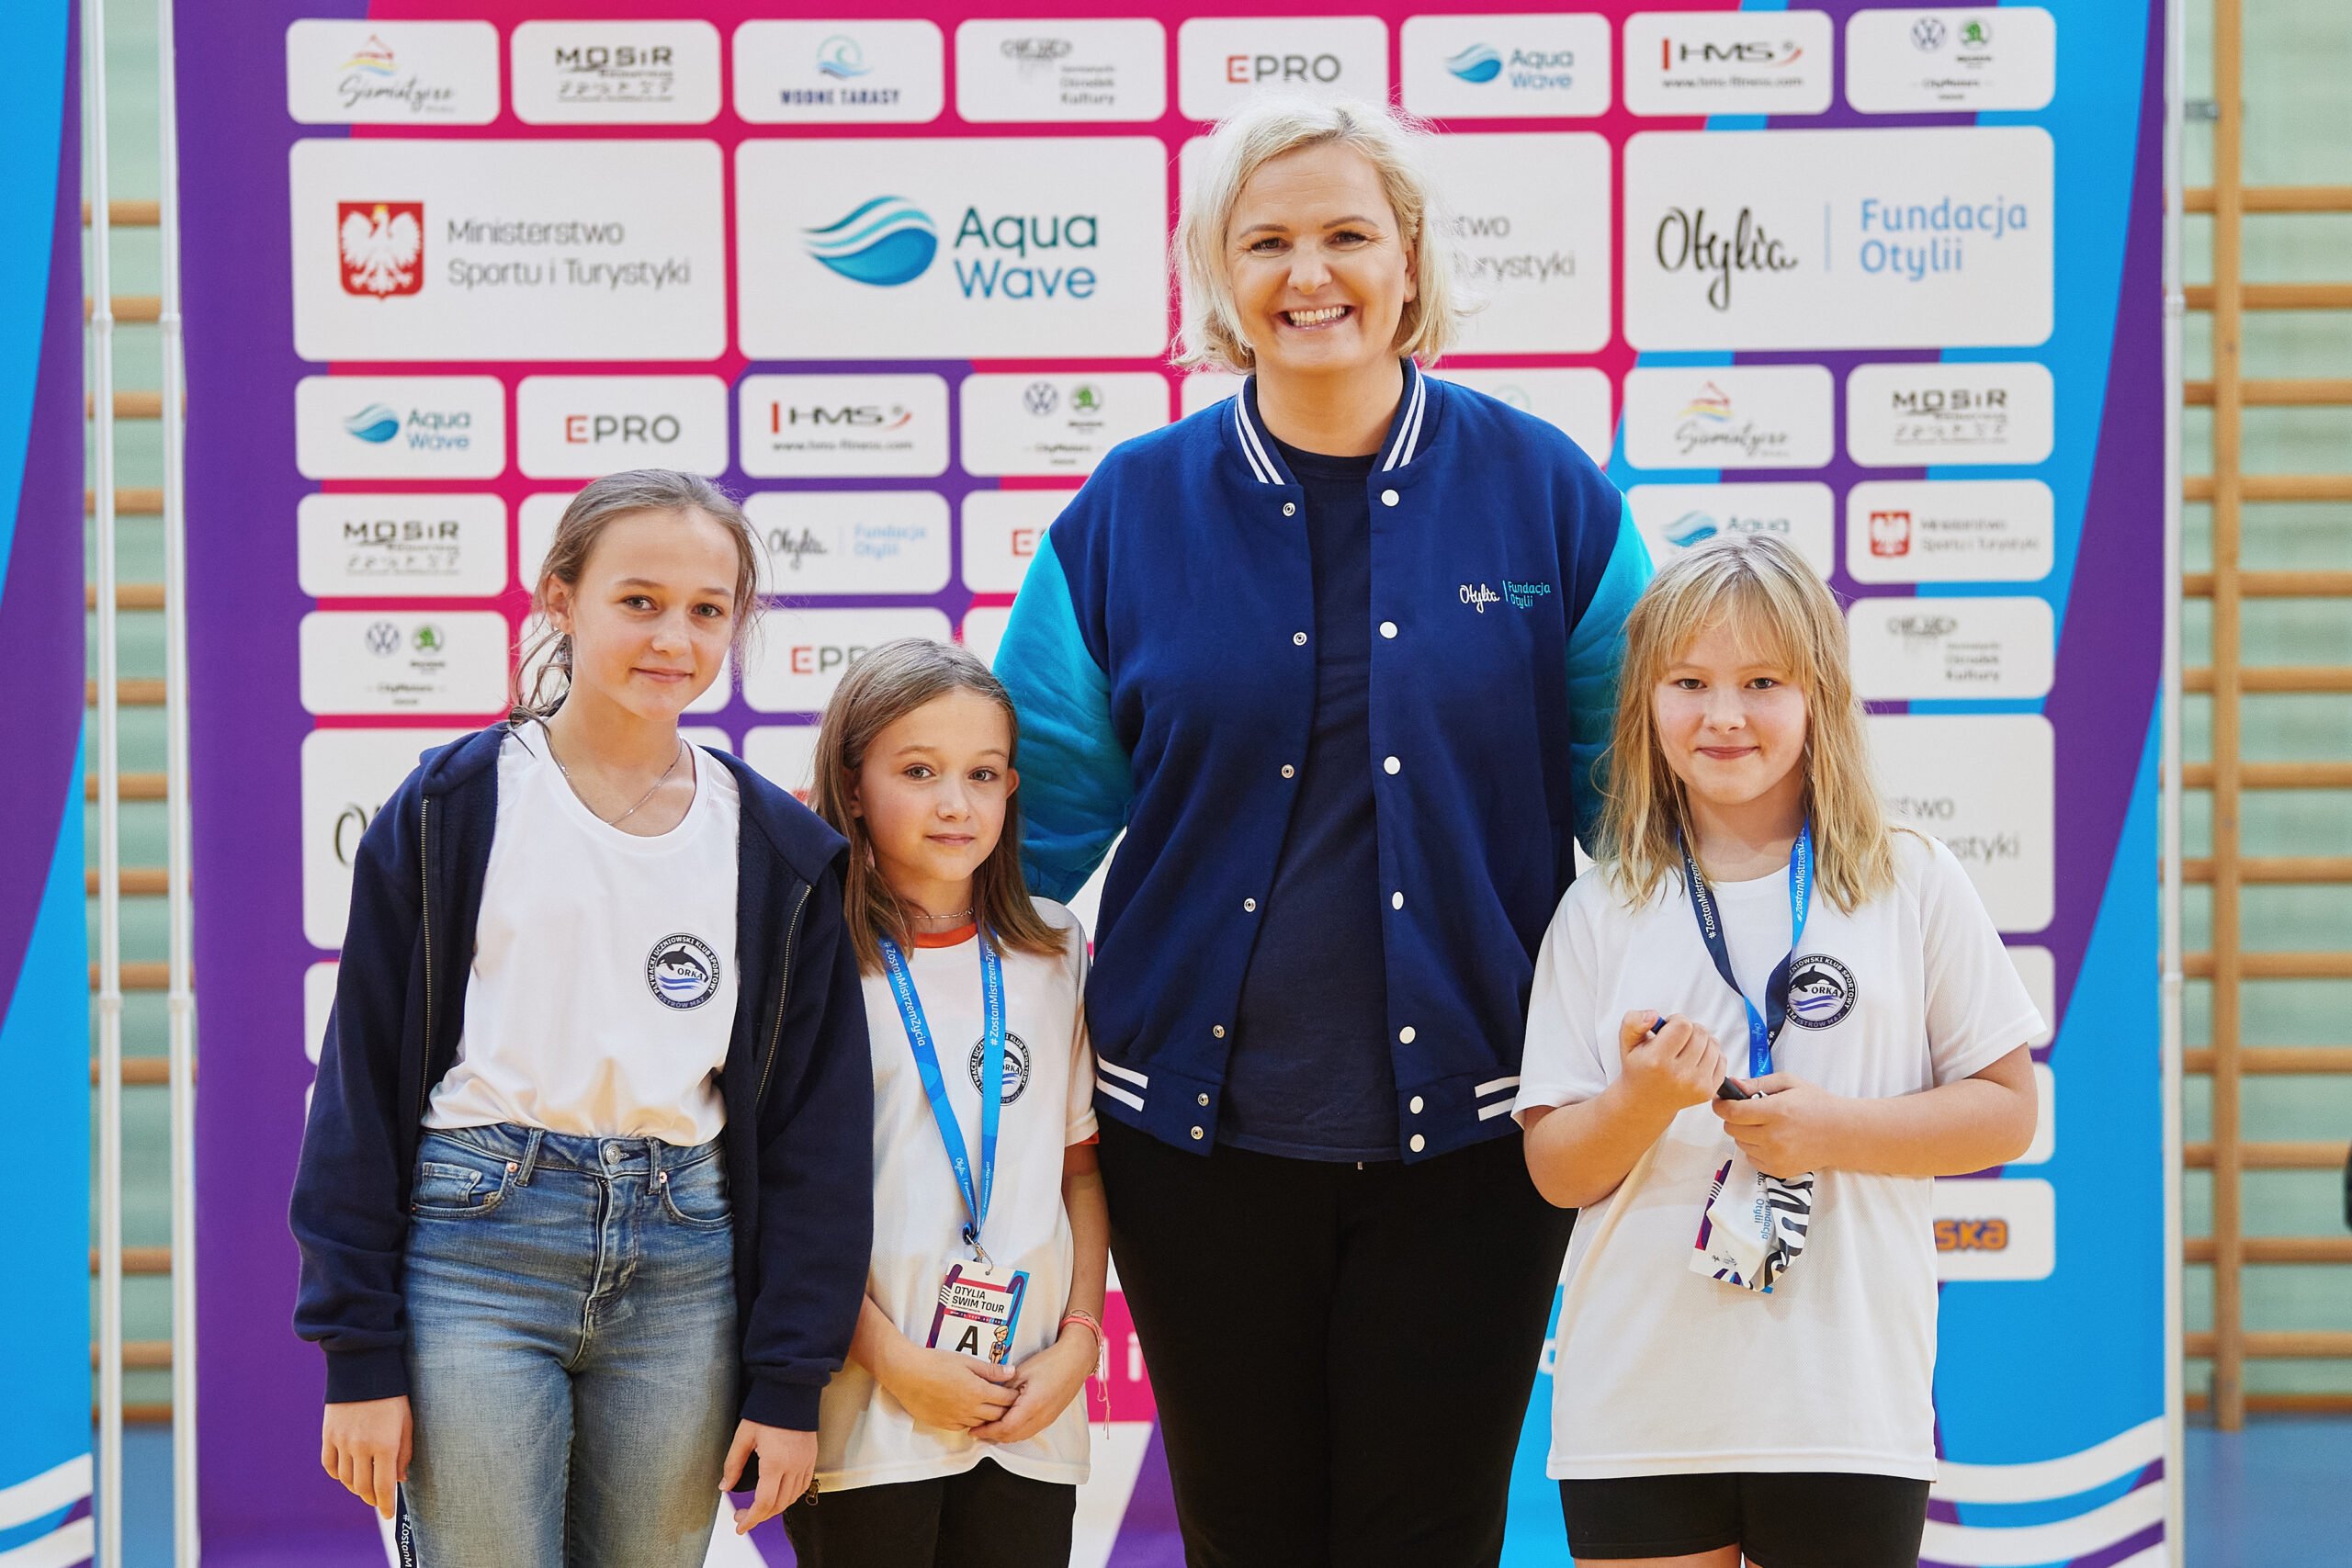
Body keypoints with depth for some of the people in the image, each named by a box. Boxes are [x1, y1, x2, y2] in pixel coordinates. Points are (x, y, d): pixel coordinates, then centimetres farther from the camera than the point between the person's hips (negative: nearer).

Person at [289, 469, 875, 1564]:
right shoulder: (453, 810, 0)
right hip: (478, 1251, -2)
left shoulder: (781, 853, 7)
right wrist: (360, 1351, -4)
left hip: (686, 1268, 3)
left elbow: (814, 1124, 9)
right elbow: (363, 1078, 0)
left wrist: (789, 1381, 4)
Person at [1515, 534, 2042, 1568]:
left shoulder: (1911, 887, 3)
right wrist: (1639, 1104, -16)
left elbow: (2006, 1111, 4)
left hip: (1848, 1403, -1)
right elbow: (1557, 1171, 4)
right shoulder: (1601, 914, 5)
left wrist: (1835, 1129, -11)